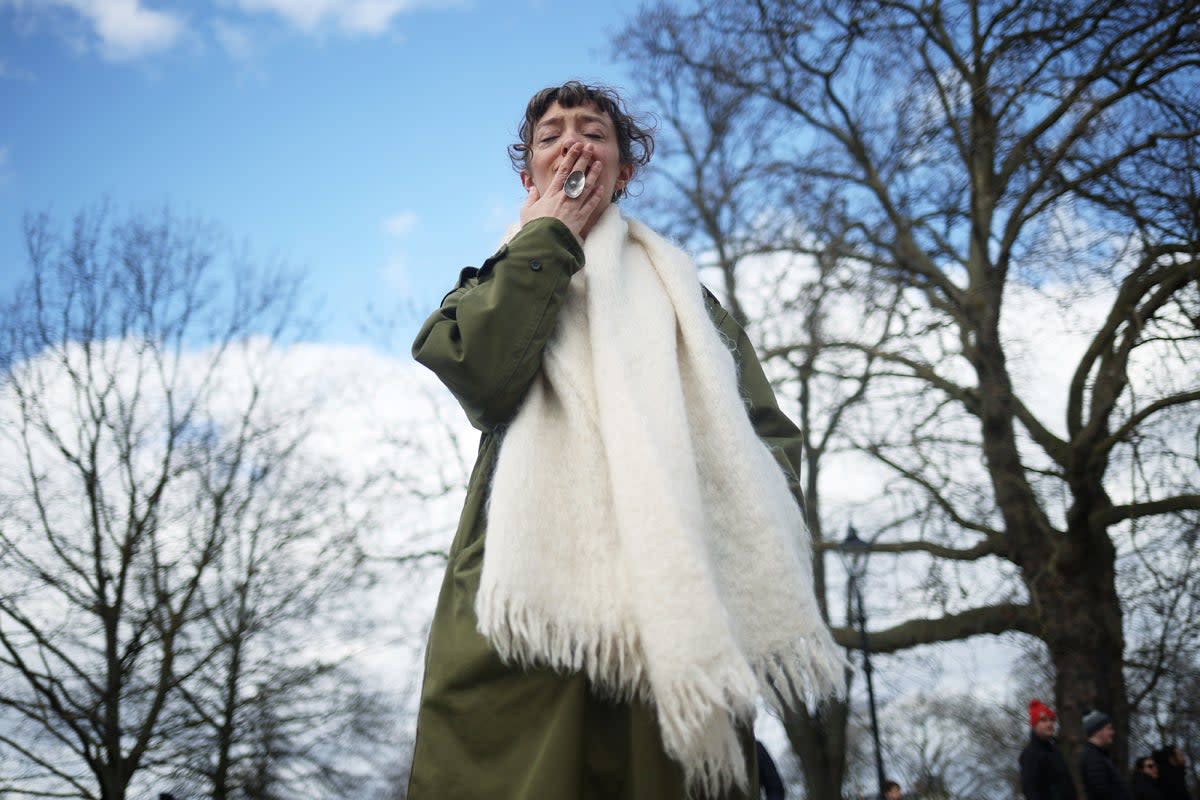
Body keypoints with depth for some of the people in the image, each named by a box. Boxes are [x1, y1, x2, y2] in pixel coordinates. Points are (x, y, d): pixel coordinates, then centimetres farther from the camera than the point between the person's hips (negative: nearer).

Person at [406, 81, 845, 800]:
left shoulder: (678, 289, 25)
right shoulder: (507, 280, 24)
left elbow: (768, 432, 11)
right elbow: (477, 371, -3)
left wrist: (763, 596, -8)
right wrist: (551, 236, 10)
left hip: (678, 599, 1)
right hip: (530, 590, -1)